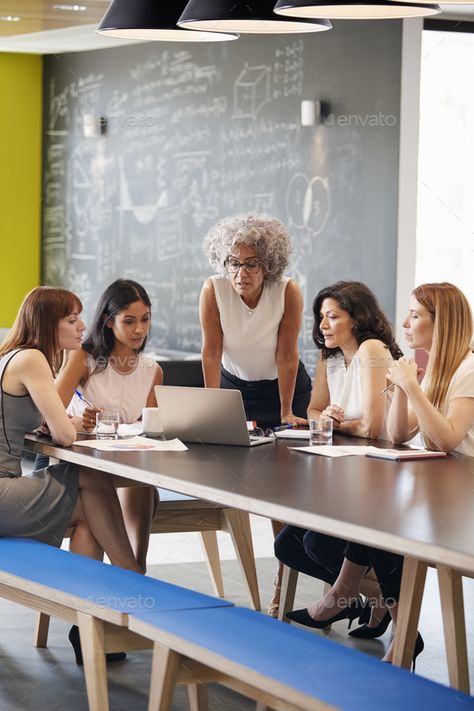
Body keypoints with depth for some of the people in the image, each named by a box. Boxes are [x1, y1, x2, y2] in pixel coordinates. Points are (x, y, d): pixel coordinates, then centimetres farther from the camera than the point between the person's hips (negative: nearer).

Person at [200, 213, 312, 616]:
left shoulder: (288, 292, -23)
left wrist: (287, 413, -16)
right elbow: (212, 352, -17)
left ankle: (284, 582, -1)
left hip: (284, 387, -2)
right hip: (235, 385, 2)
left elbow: (286, 355, -19)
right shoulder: (213, 291, -21)